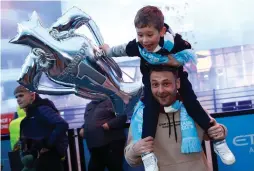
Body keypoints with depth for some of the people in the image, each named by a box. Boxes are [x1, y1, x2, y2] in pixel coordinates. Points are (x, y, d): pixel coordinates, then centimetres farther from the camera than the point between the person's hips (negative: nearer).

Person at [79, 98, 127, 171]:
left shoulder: (111, 101, -2)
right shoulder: (90, 105, 22)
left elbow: (123, 116, -13)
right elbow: (87, 121, 34)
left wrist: (109, 124, -24)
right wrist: (83, 128, 15)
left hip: (111, 143, -7)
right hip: (95, 145, 8)